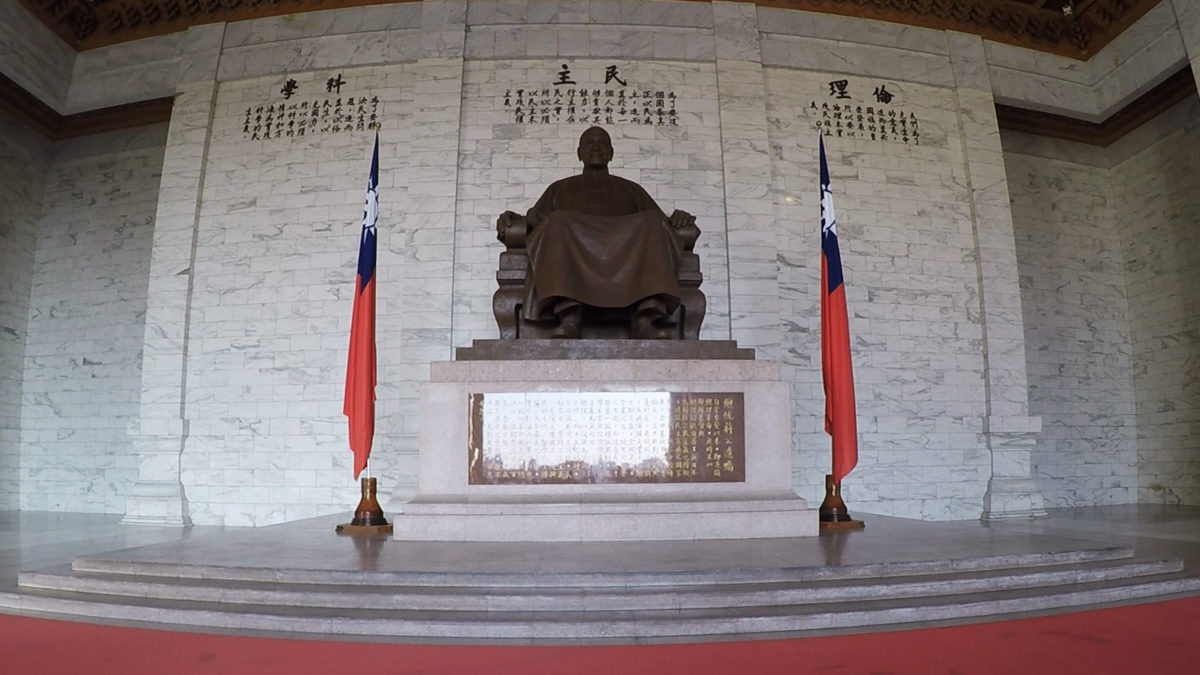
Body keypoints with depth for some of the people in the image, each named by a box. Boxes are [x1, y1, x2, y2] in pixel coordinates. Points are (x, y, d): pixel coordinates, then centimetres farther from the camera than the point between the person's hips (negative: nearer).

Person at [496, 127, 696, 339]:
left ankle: (648, 318, -49)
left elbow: (660, 223, 22)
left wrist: (679, 220, -1)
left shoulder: (631, 189, 34)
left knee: (652, 225, -30)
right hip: (571, 253, 0)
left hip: (626, 254, 1)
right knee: (558, 223, -32)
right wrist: (513, 221, -1)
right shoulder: (560, 188, 33)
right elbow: (532, 222, 22)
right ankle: (568, 318, -49)